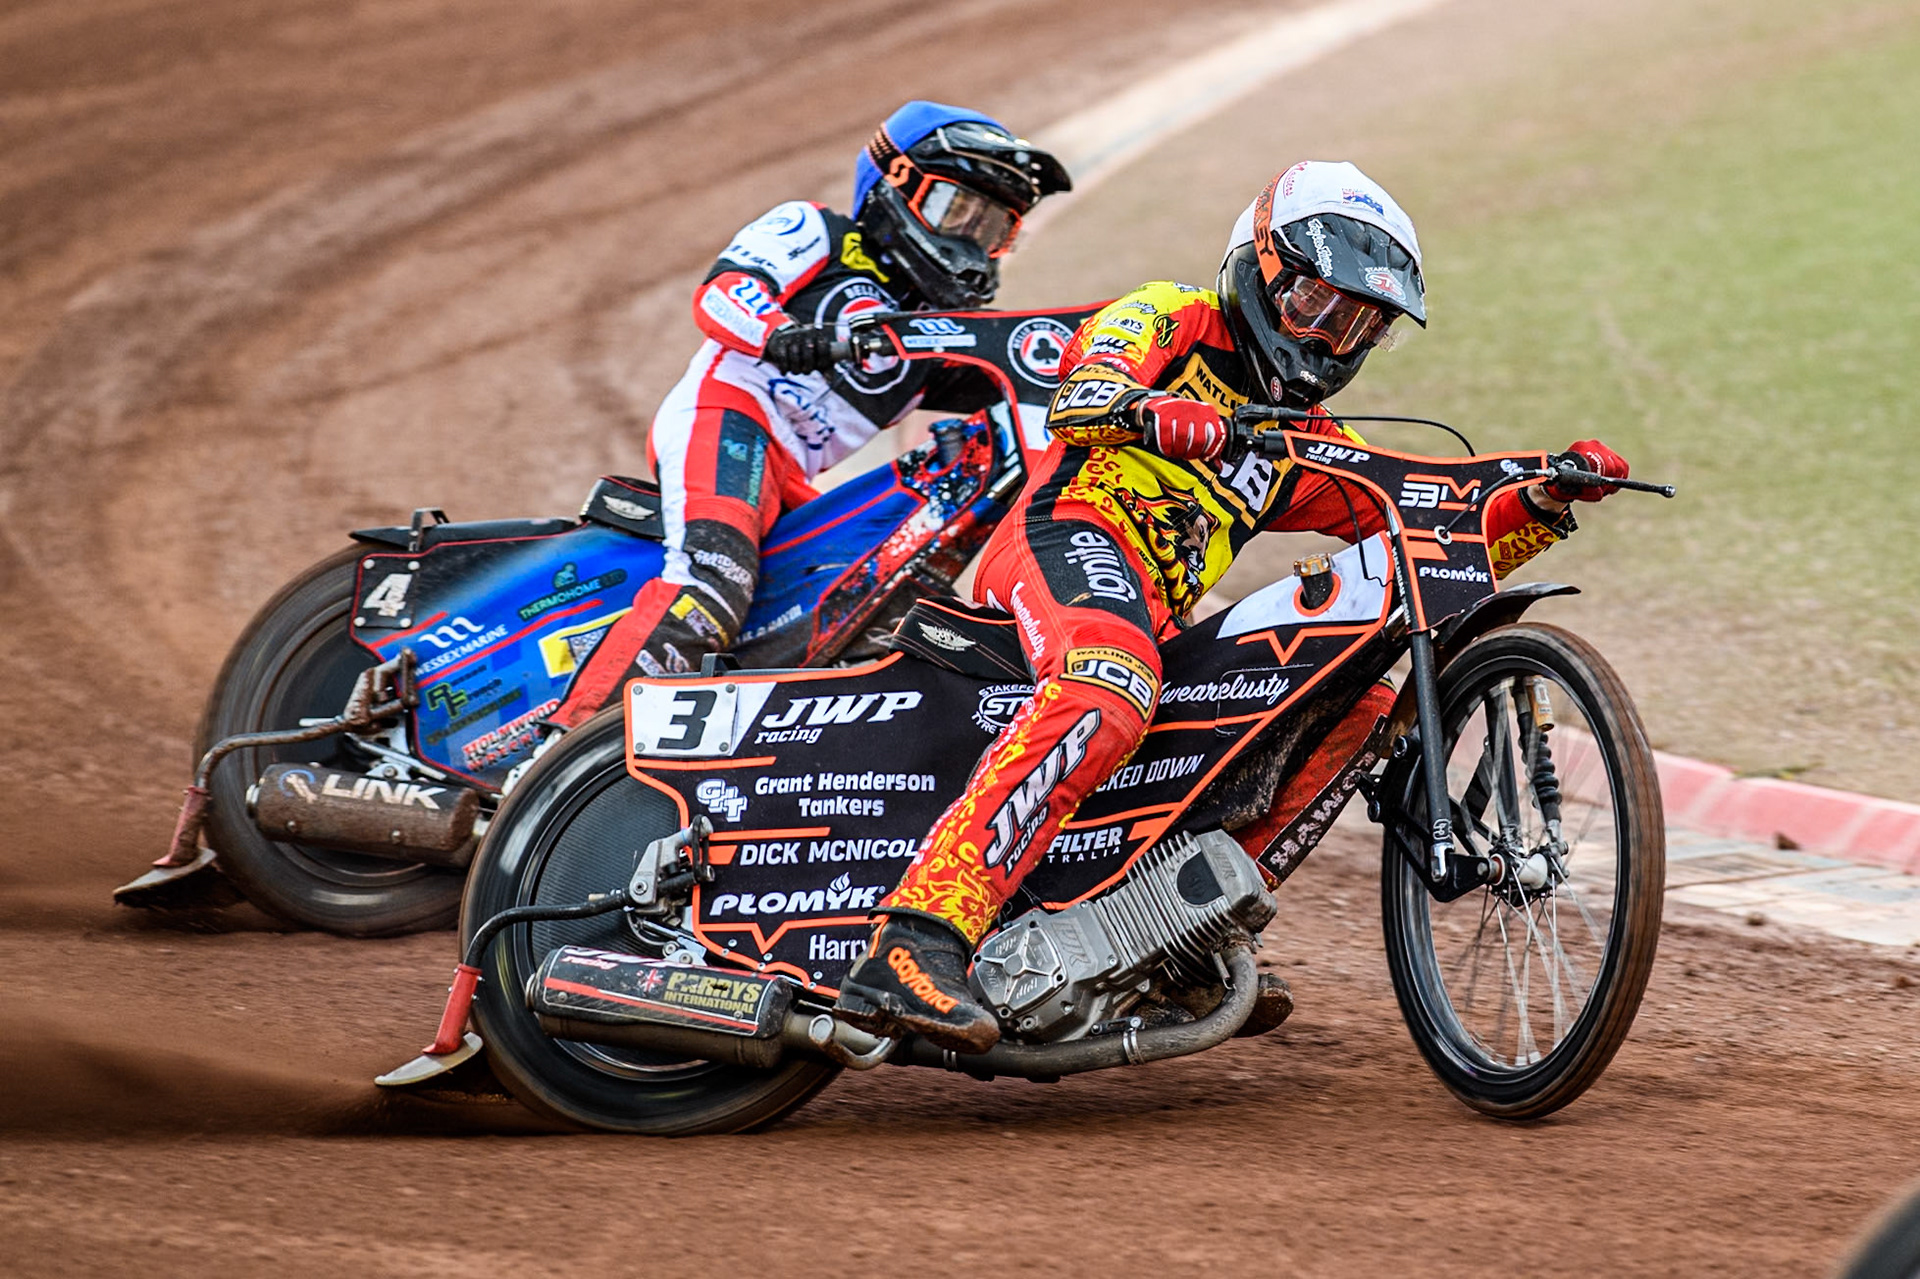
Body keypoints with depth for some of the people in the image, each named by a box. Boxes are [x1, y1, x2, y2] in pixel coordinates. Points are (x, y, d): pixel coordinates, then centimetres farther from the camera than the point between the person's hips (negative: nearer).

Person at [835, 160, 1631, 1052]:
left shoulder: (1310, 444, 31)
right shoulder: (1172, 321, 12)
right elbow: (1080, 395, -10)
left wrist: (1546, 501, 9)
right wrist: (1145, 410, -34)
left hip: (1165, 623, 8)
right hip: (1069, 536, -8)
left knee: (1360, 699, 3)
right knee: (1106, 695, -38)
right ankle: (915, 943, -51)